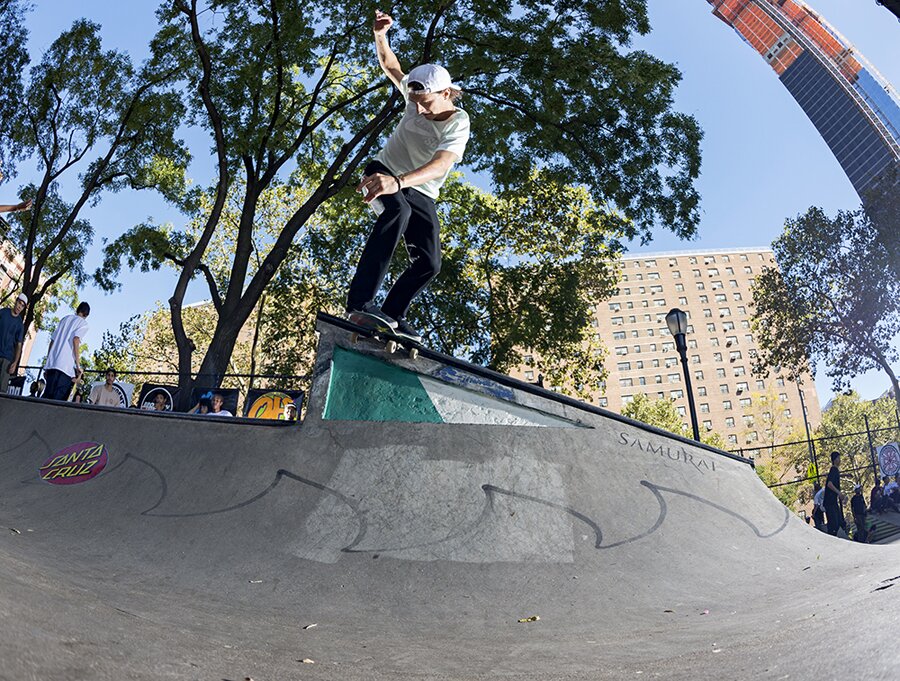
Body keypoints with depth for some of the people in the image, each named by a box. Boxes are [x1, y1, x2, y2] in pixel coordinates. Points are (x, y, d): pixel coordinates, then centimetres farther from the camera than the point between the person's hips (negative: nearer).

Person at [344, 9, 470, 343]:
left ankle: (391, 316, 10)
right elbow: (389, 65, 7)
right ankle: (359, 303, -49)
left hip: (419, 193, 2)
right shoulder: (417, 94, -11)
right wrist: (380, 35, -15)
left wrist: (397, 182, -59)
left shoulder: (459, 125, -22)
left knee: (428, 264, -10)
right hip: (383, 172, -1)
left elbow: (438, 166, -42)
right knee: (398, 210, -37)